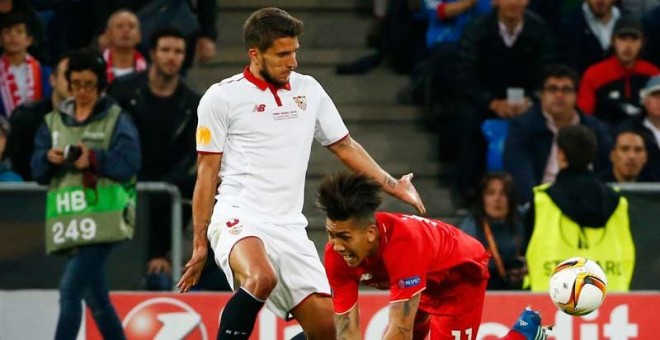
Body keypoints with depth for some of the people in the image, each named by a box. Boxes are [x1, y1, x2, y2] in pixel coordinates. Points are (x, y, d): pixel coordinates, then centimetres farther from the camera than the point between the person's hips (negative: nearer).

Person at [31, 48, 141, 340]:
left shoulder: (116, 119, 1)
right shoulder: (54, 121, 15)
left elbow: (128, 164, -9)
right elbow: (38, 171, 10)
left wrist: (95, 159, -23)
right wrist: (49, 159, -11)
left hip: (103, 219, -6)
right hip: (67, 222, 6)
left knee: (71, 289, -18)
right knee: (95, 298, 12)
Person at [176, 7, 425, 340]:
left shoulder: (308, 90, 13)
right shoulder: (221, 97, -1)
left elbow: (345, 147, 22)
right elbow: (207, 172, 1)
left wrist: (393, 186, 14)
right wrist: (199, 244, -1)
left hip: (289, 226, 6)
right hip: (239, 217, -6)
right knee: (261, 278, -37)